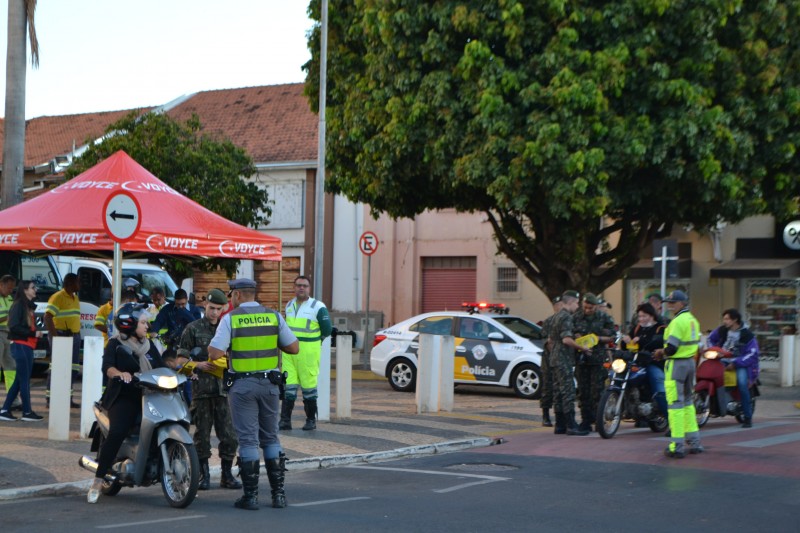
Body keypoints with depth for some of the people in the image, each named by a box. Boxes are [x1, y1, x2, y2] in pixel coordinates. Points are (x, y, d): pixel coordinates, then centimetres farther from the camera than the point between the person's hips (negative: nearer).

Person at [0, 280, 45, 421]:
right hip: (20, 345, -9)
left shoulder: (29, 306, 16)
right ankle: (27, 412, 2)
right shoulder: (18, 305, -10)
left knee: (20, 380, 10)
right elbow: (14, 327, -18)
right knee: (24, 380, -3)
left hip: (27, 346, 9)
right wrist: (33, 333, -17)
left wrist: (36, 333, -2)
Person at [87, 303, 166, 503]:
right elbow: (107, 366, -15)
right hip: (124, 398, -5)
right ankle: (97, 482, -21)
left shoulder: (149, 345, 20)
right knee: (117, 433, -29)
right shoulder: (115, 344, 2)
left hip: (148, 395, 5)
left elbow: (161, 367, 13)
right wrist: (119, 373, -37)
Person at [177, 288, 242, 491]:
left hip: (223, 387, 2)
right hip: (201, 387, -2)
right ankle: (204, 474, 14)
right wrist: (198, 365, -12)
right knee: (202, 433, 4)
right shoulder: (193, 329, 5)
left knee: (229, 435, -1)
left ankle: (226, 475, 10)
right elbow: (181, 358, 4)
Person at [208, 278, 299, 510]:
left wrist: (212, 345, 10)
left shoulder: (230, 319, -6)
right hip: (270, 384, 3)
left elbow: (214, 353, -12)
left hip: (242, 385, -3)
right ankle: (278, 493, 12)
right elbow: (294, 347, 3)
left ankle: (251, 496, 1)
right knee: (271, 438, 13)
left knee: (248, 440, 0)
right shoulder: (274, 316, 3)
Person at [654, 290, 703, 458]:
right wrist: (664, 351, 10)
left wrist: (661, 353, 0)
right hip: (690, 362, 9)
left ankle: (677, 446, -7)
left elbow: (671, 348, -21)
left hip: (677, 364, -9)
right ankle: (694, 442, 21)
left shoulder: (678, 321, -16)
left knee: (676, 404, -6)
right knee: (688, 402, 18)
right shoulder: (692, 320, 13)